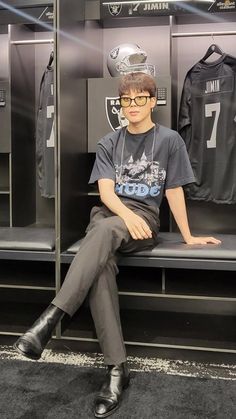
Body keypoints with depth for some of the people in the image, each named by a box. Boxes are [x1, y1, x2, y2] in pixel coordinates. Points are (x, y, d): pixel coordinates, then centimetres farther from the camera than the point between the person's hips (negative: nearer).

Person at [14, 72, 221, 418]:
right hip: (109, 212, 3)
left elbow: (174, 191, 8)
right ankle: (117, 368, -32)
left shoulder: (169, 140, 6)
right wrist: (128, 215, -20)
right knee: (101, 264, -32)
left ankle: (50, 319, -45)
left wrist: (188, 236, 9)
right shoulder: (109, 143, 12)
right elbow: (106, 191, 0)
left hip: (145, 218, -2)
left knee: (104, 231, -38)